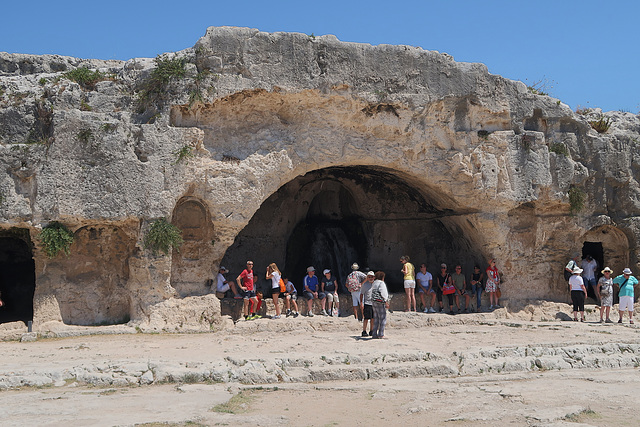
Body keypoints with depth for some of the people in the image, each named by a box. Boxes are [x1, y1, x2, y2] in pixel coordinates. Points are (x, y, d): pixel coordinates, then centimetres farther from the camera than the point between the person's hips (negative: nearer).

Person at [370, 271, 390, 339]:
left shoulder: (374, 283, 15)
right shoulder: (381, 283, -11)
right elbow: (383, 293, -18)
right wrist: (386, 302, -15)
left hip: (374, 302, 9)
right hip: (380, 302, -9)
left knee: (376, 319, 12)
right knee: (382, 318, -3)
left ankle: (374, 334, 11)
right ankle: (381, 334, -4)